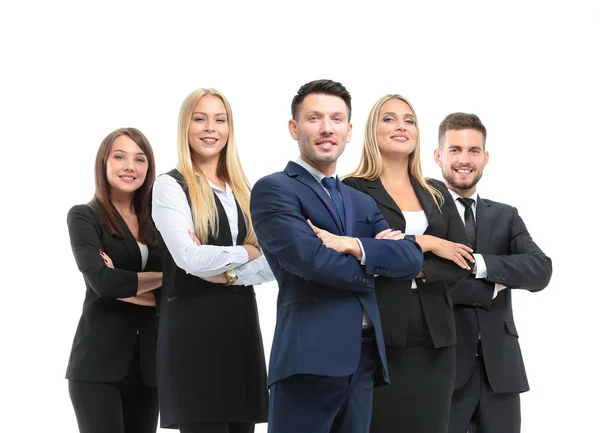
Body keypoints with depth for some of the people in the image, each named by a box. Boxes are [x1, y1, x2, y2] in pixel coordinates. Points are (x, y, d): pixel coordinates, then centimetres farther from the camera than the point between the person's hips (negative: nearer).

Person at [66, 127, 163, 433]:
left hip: (148, 362, 4)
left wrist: (125, 285, -13)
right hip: (99, 362, -4)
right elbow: (102, 281, -14)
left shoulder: (156, 223, 13)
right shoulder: (84, 217, 1)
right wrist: (162, 279, -4)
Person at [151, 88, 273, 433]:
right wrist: (247, 252, -1)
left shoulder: (243, 191, 16)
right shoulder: (170, 186, -2)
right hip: (194, 325, -5)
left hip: (241, 322, 6)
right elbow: (190, 258, -14)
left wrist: (227, 273, -10)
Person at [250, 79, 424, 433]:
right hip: (311, 357, -6)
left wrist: (355, 246, -9)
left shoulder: (364, 203, 22)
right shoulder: (273, 189, 1)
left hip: (364, 359, 6)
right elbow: (311, 259, -14)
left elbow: (412, 257, 7)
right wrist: (374, 263, 2)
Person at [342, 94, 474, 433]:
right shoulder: (354, 189, 0)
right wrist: (422, 244, -10)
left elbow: (463, 261, 5)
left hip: (434, 337, 4)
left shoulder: (437, 193, 14)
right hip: (378, 334, -4)